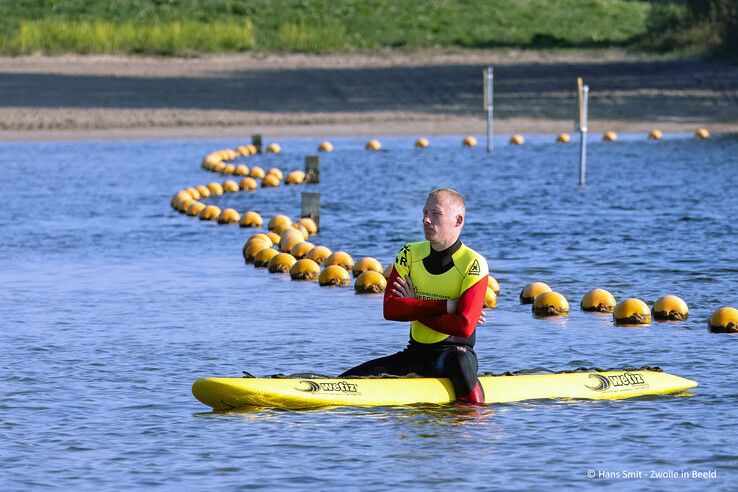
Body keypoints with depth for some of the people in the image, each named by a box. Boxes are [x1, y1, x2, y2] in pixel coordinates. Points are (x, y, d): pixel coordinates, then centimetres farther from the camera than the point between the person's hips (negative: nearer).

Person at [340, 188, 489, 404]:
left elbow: (464, 327, -22)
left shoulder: (473, 264, -10)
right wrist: (446, 306, -17)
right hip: (416, 352, 5)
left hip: (455, 350, -4)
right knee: (350, 379, -12)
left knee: (458, 361, -40)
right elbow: (390, 309, -10)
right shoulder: (410, 254, 4)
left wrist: (415, 309, -11)